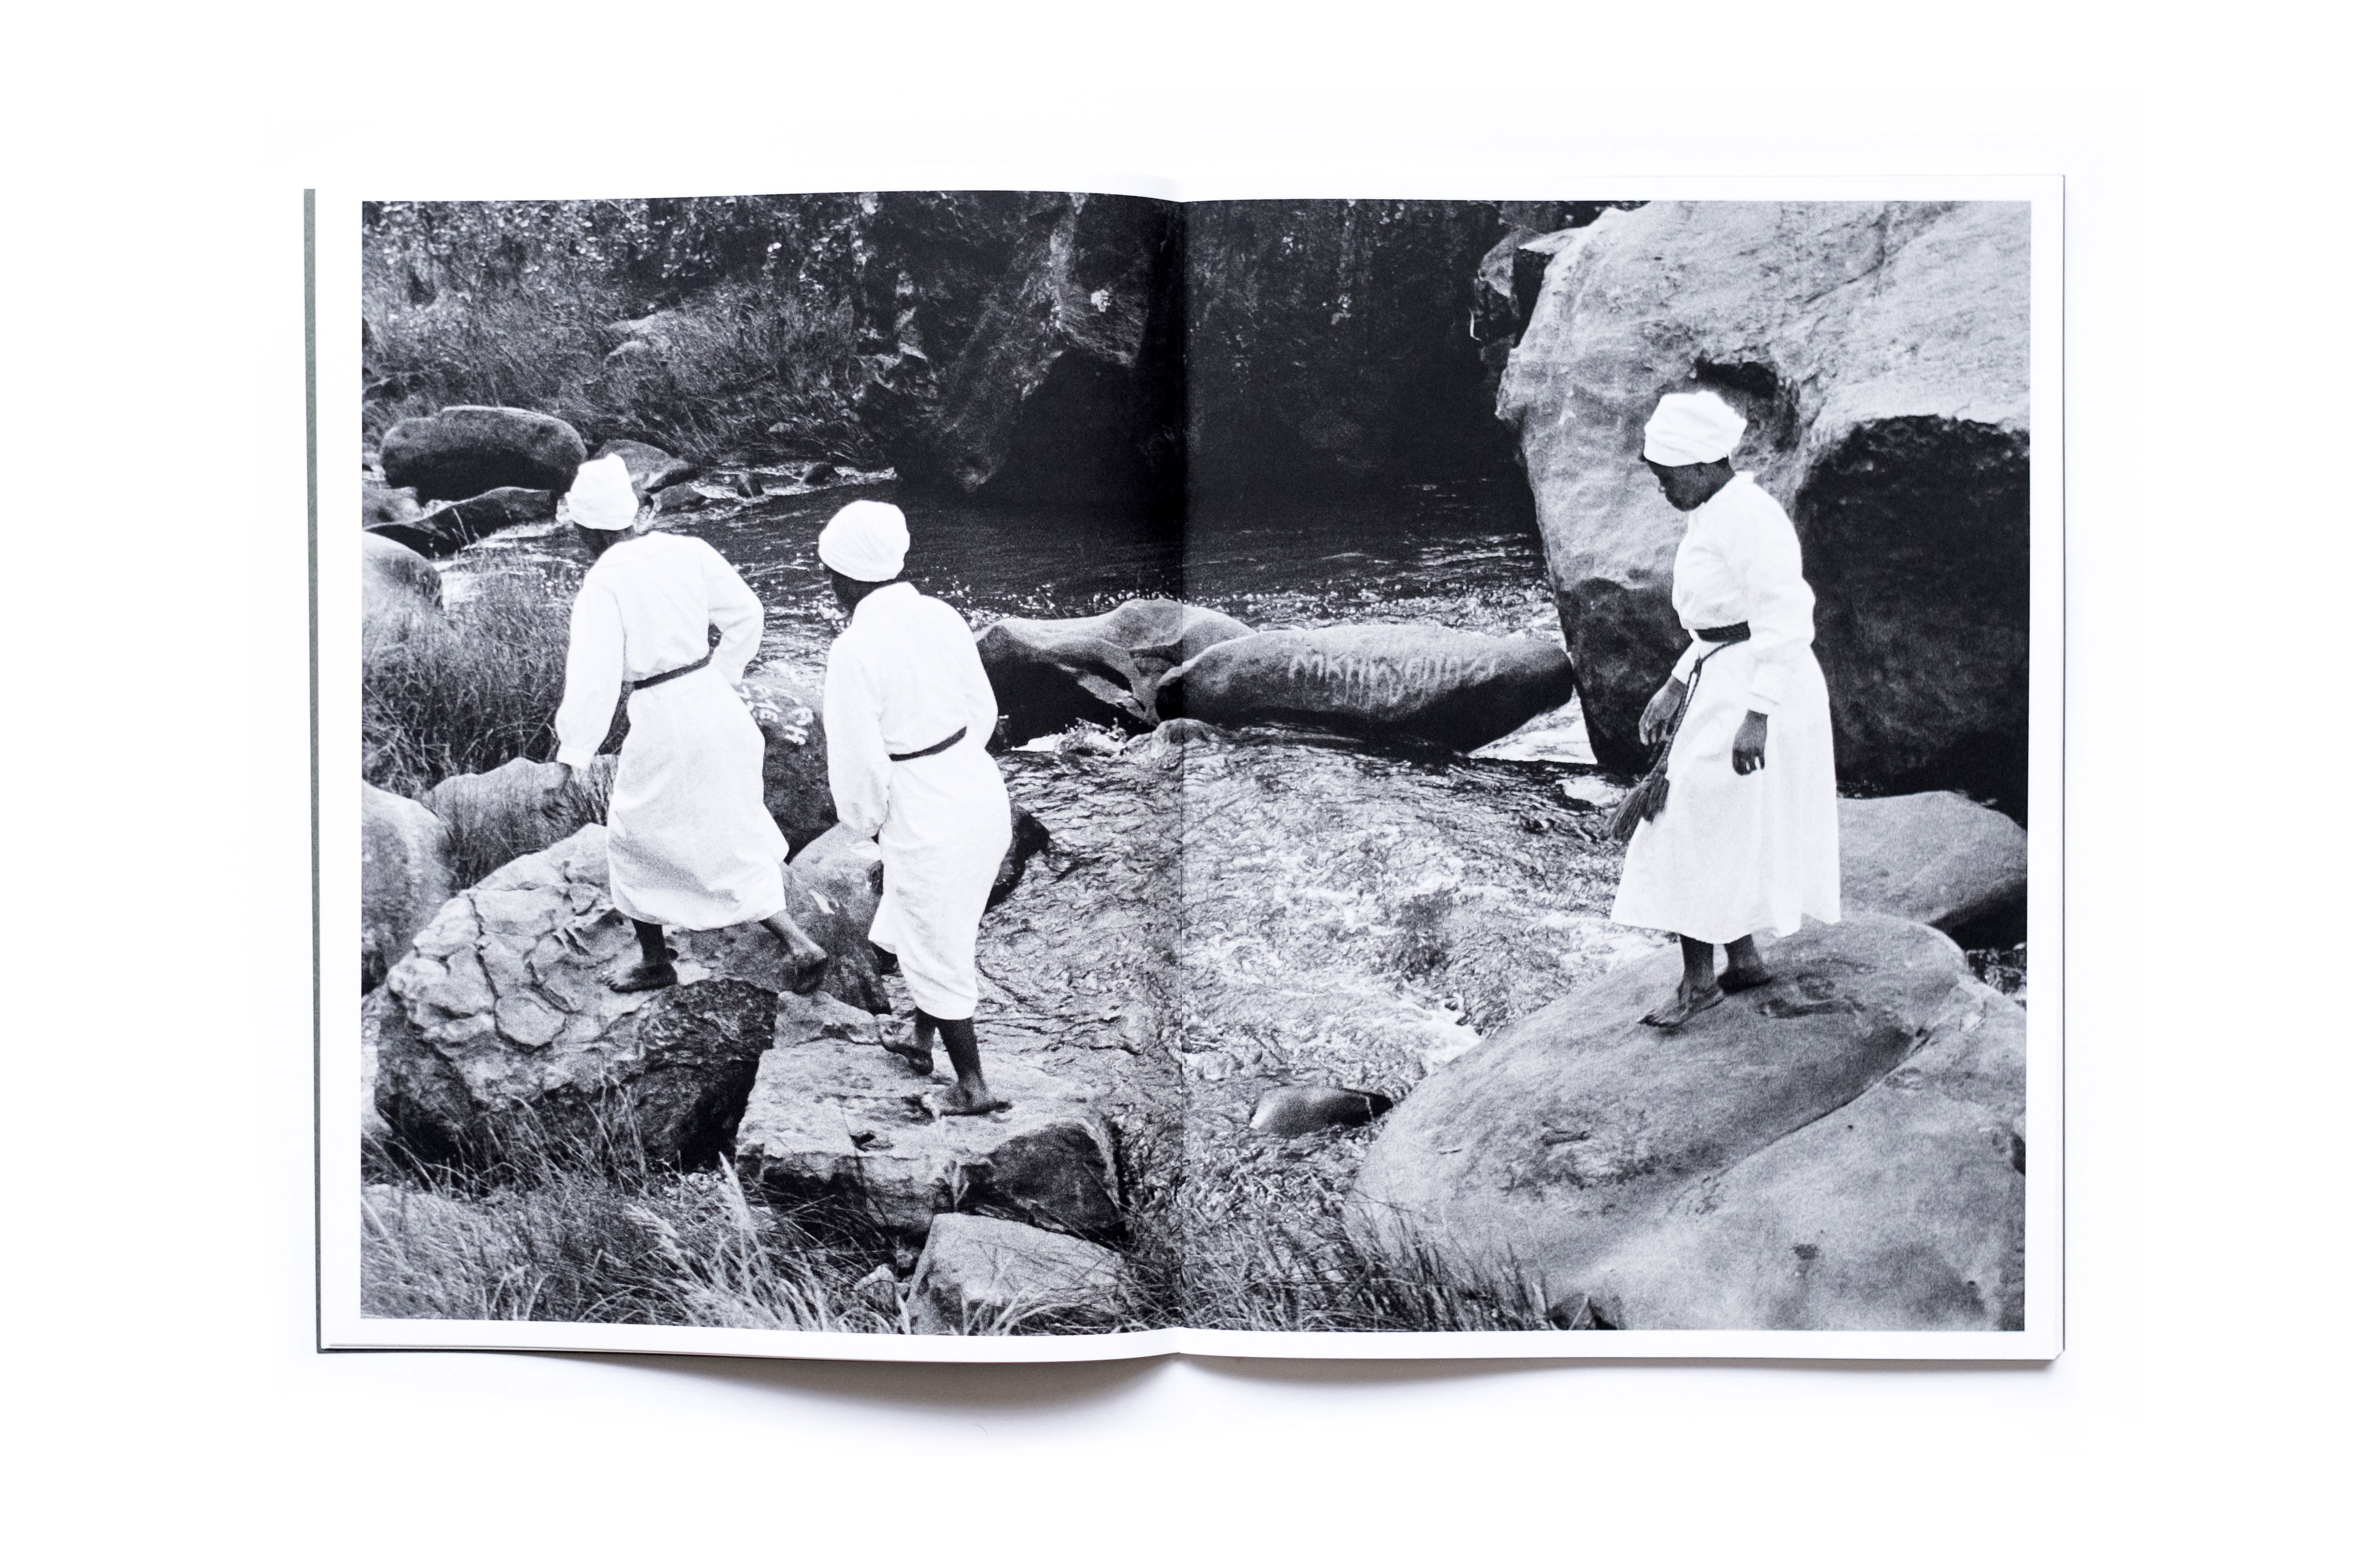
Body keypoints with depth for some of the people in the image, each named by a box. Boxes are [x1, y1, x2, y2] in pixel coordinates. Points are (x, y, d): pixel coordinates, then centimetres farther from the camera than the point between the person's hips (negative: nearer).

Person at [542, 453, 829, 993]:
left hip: (663, 722, -5)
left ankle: (654, 959, 29)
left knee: (634, 836, 17)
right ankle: (797, 943, 21)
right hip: (717, 706, 6)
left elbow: (594, 680, -20)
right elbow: (745, 614, 8)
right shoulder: (686, 550, 0)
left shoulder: (602, 586, -15)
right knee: (735, 833, 21)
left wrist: (568, 759, -16)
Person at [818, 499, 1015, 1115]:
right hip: (983, 792, 7)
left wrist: (865, 821, 3)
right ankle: (921, 1040, 47)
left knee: (936, 949, 13)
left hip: (924, 819, -7)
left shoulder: (855, 650, -20)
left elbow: (860, 761, -16)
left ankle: (972, 1085, 27)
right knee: (942, 929, 27)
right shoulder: (942, 617, -1)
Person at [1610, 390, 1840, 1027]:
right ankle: (1744, 960, 26)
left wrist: (1756, 715, -26)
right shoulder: (1712, 514, 13)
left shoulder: (1750, 518, -19)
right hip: (1719, 683, 10)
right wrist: (1676, 687, 17)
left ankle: (1699, 980, 4)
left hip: (1758, 690, -10)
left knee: (1702, 830, -5)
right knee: (1728, 833, 15)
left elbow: (1785, 621, -23)